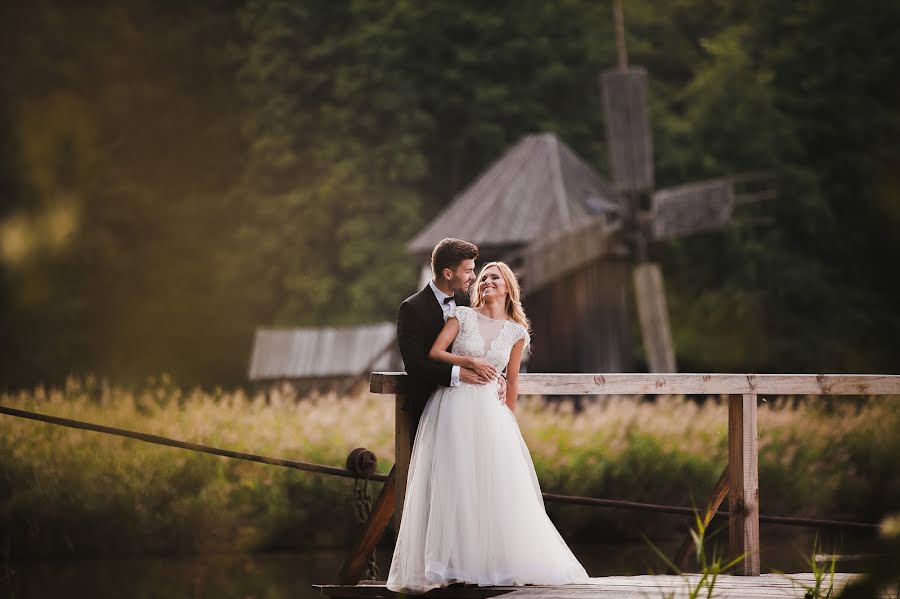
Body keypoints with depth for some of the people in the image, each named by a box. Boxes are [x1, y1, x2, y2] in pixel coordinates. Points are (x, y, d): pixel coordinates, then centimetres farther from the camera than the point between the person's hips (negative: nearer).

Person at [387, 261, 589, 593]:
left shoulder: (515, 332, 7)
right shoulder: (462, 316, 2)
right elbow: (434, 353, -4)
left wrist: (509, 417, 18)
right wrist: (468, 361, -16)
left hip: (488, 411, 2)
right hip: (452, 406, -2)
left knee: (499, 486, -2)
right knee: (450, 486, -3)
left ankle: (504, 561, 6)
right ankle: (447, 562, 0)